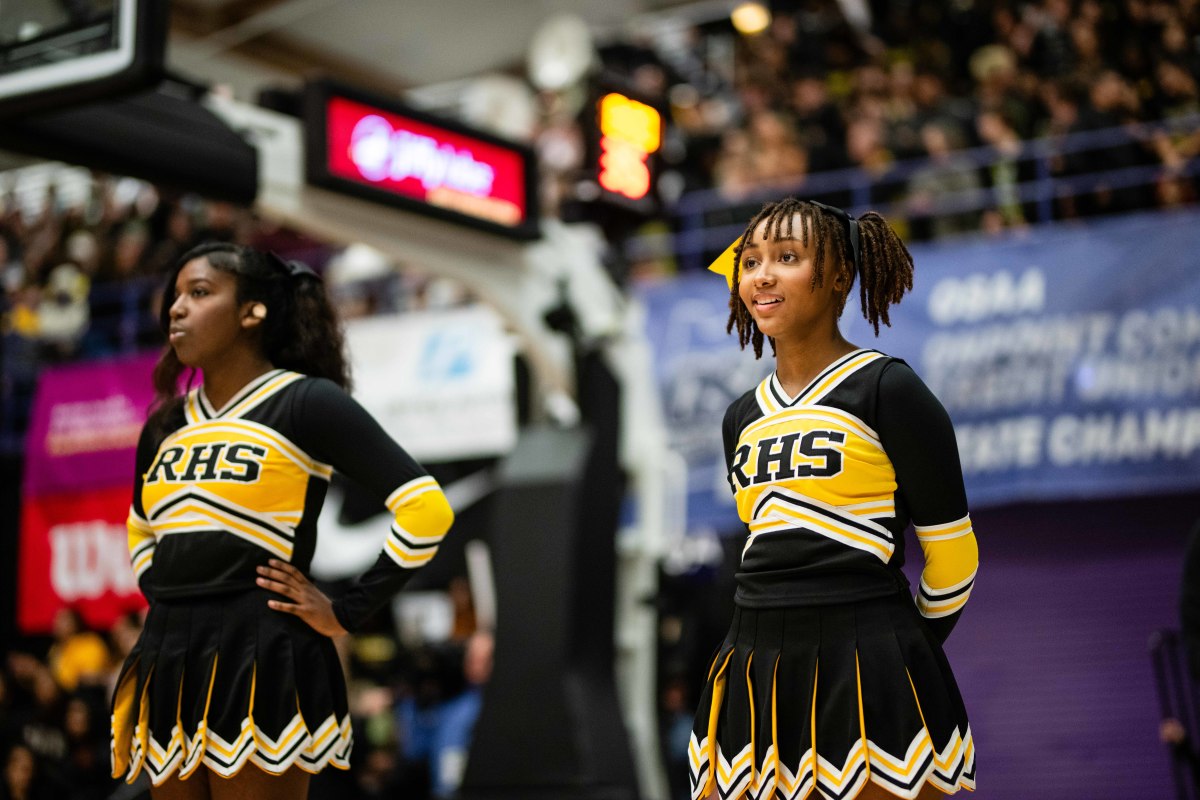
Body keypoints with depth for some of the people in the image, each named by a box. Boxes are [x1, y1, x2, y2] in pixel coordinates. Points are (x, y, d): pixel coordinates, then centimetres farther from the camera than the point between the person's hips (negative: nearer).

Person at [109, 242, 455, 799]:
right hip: (167, 665, 7)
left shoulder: (306, 403, -5)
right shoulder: (166, 427, 14)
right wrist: (164, 597, 15)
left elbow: (426, 508, -12)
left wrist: (347, 613, -11)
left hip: (260, 665, -7)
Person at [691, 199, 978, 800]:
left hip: (867, 674, -6)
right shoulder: (743, 418, 15)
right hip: (755, 674, 6)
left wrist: (903, 652, 8)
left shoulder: (887, 390, -4)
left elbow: (951, 552, -2)